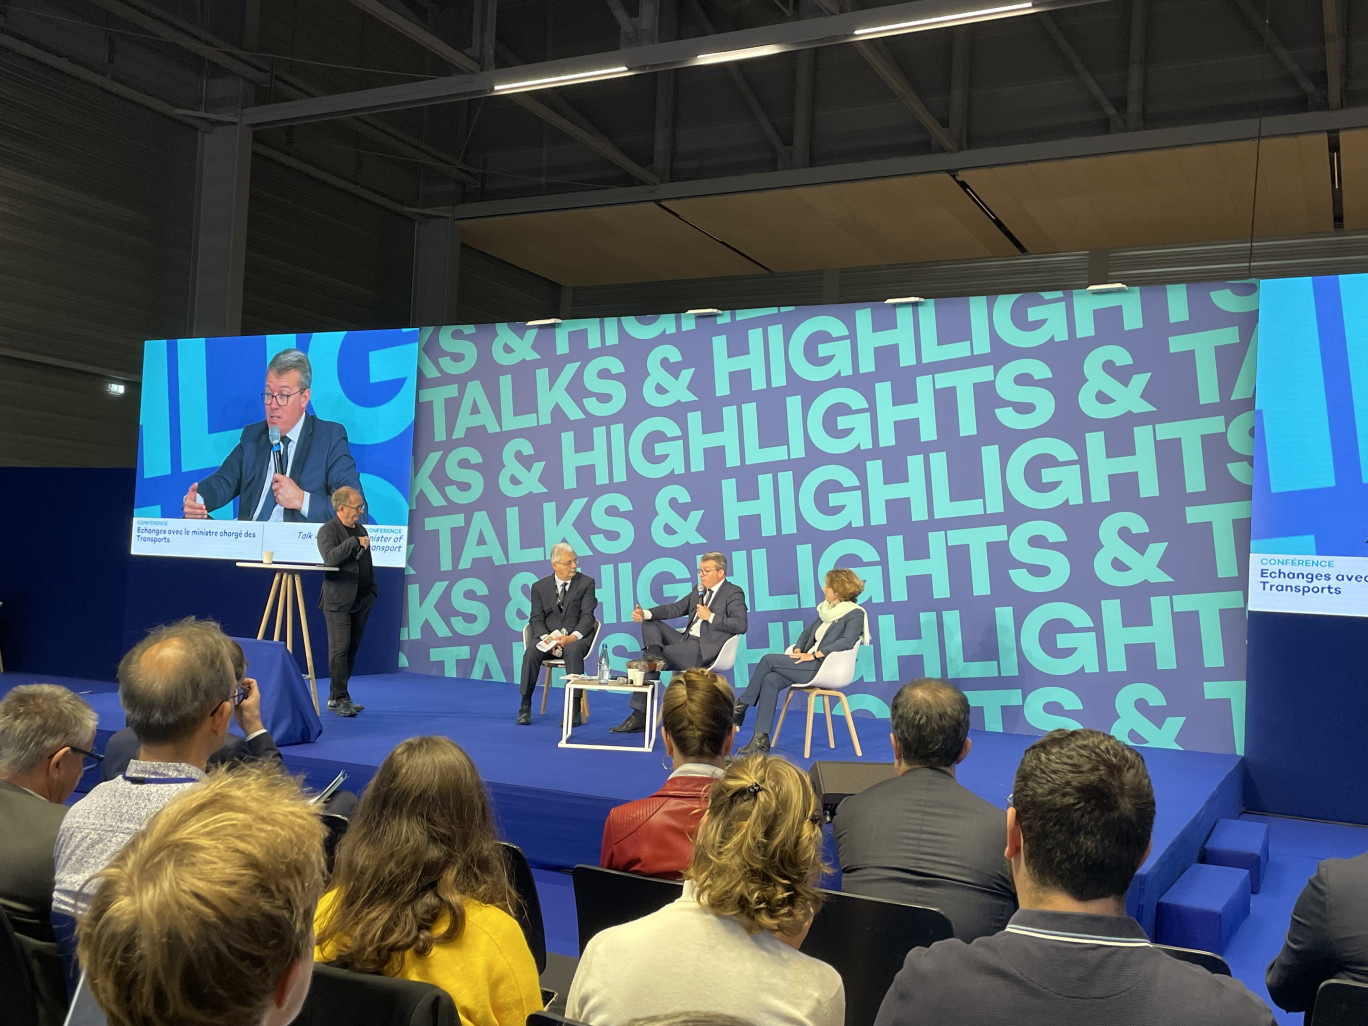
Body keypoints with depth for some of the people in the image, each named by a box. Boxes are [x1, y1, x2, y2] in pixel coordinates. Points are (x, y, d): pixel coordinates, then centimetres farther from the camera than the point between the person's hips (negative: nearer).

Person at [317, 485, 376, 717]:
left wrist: (372, 591, 17)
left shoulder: (361, 529, 15)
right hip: (339, 602, -7)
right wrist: (355, 542, -22)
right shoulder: (328, 530, -6)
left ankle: (338, 697, 14)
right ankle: (339, 698, -4)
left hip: (362, 601, 7)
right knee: (340, 650, -9)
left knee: (352, 649, 7)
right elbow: (330, 558, -24)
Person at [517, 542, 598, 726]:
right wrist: (548, 639, -18)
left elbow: (587, 616, -4)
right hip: (548, 636, 2)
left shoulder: (586, 583, 4)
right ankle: (525, 707, -21)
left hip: (576, 637, -2)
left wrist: (572, 637, -22)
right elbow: (536, 619, 3)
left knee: (573, 651, -36)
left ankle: (574, 709, -34)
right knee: (531, 652, -30)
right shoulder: (540, 586, 10)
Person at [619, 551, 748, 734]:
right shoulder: (699, 591, 19)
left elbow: (741, 625, -16)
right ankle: (654, 653, -26)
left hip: (704, 650, -9)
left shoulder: (734, 593, -4)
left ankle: (639, 716, -13)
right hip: (686, 639, 9)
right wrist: (645, 613, -4)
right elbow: (674, 609, 12)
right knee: (650, 623, 1)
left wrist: (711, 617, -16)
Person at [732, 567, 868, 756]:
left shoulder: (855, 614, -5)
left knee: (768, 660, -19)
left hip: (825, 668, -7)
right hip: (809, 665, 8)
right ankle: (761, 739, -21)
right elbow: (808, 631, 22)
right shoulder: (827, 610, 20)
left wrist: (813, 655, -24)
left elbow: (847, 641, -20)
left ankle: (742, 705, -4)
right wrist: (798, 649, 0)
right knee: (770, 680, -19)